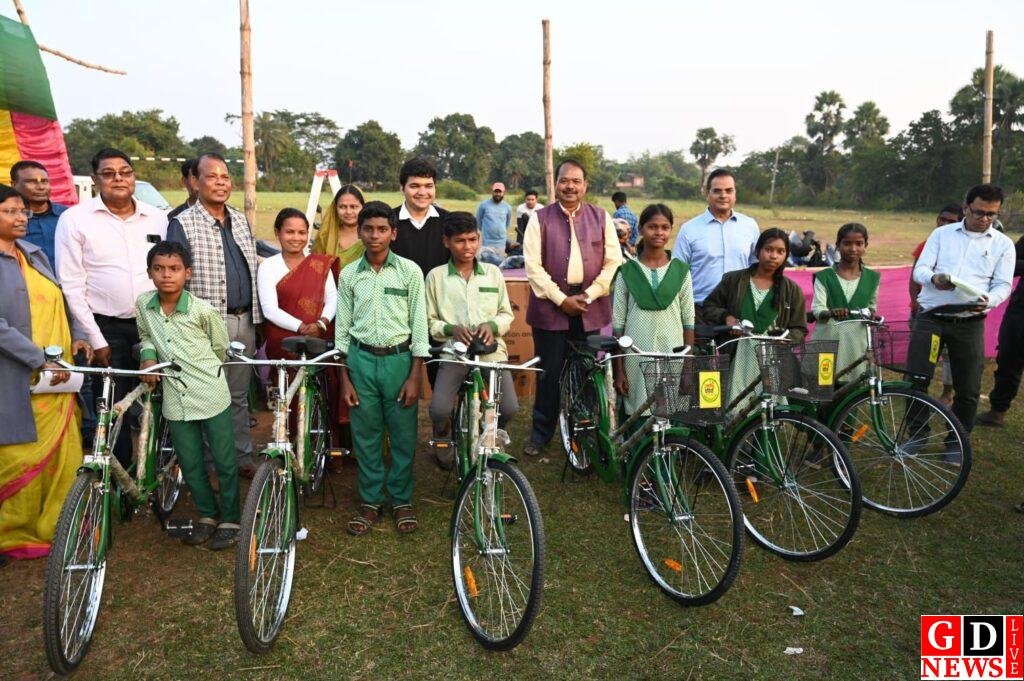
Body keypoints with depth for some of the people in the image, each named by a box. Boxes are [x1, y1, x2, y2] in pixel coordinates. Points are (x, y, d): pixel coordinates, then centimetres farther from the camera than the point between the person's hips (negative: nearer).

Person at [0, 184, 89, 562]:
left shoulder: (35, 254, 13)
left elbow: (58, 302, 21)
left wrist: (76, 335, 7)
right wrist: (39, 360, -20)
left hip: (57, 377, 6)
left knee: (65, 457, 8)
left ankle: (54, 528, 24)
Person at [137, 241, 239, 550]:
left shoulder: (203, 310, -13)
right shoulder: (143, 305, -2)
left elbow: (221, 348, 1)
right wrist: (148, 356, -2)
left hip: (212, 397, -4)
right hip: (176, 400, 4)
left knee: (224, 461, 6)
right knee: (190, 464, 14)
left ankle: (230, 519, 22)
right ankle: (208, 515, 32)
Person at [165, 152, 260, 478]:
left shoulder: (241, 221, 11)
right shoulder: (183, 224, -7)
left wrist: (256, 314, 16)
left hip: (245, 321, 5)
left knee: (239, 395, 15)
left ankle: (243, 456, 27)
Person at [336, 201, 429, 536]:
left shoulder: (409, 271, -3)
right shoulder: (349, 274, 3)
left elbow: (419, 325, -2)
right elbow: (342, 328, 7)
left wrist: (415, 376, -6)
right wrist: (344, 378, 3)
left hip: (399, 359, -1)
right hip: (361, 360, 2)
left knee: (403, 435, 6)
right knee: (365, 435, 9)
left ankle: (401, 500, 24)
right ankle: (370, 501, 25)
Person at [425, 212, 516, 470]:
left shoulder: (493, 272, 10)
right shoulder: (436, 276, 4)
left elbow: (506, 314, 13)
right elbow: (429, 322, 6)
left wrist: (491, 325, -8)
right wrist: (450, 328, -14)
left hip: (491, 348, 2)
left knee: (509, 408, -18)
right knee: (439, 410, -22)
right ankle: (444, 443, 16)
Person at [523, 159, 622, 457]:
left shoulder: (601, 217, 7)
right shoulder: (540, 219, 3)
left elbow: (613, 262, 3)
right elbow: (533, 265, -4)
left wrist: (588, 296, -7)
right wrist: (561, 299, -10)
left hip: (590, 307, 1)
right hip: (550, 305, -1)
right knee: (549, 373, 3)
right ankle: (541, 432, 19)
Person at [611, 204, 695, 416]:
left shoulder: (681, 271, 5)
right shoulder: (627, 271, 2)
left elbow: (688, 321, 7)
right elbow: (618, 323, 3)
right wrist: (618, 370, 0)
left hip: (673, 355, 1)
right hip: (637, 357, -1)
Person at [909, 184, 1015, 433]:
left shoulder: (1003, 244, 8)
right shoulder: (941, 234, 8)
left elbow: (1003, 284, 3)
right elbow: (920, 269, 2)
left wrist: (988, 301, -20)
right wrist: (934, 279, -21)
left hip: (970, 323, 1)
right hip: (930, 318, 0)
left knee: (968, 390, 5)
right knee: (915, 381, -2)